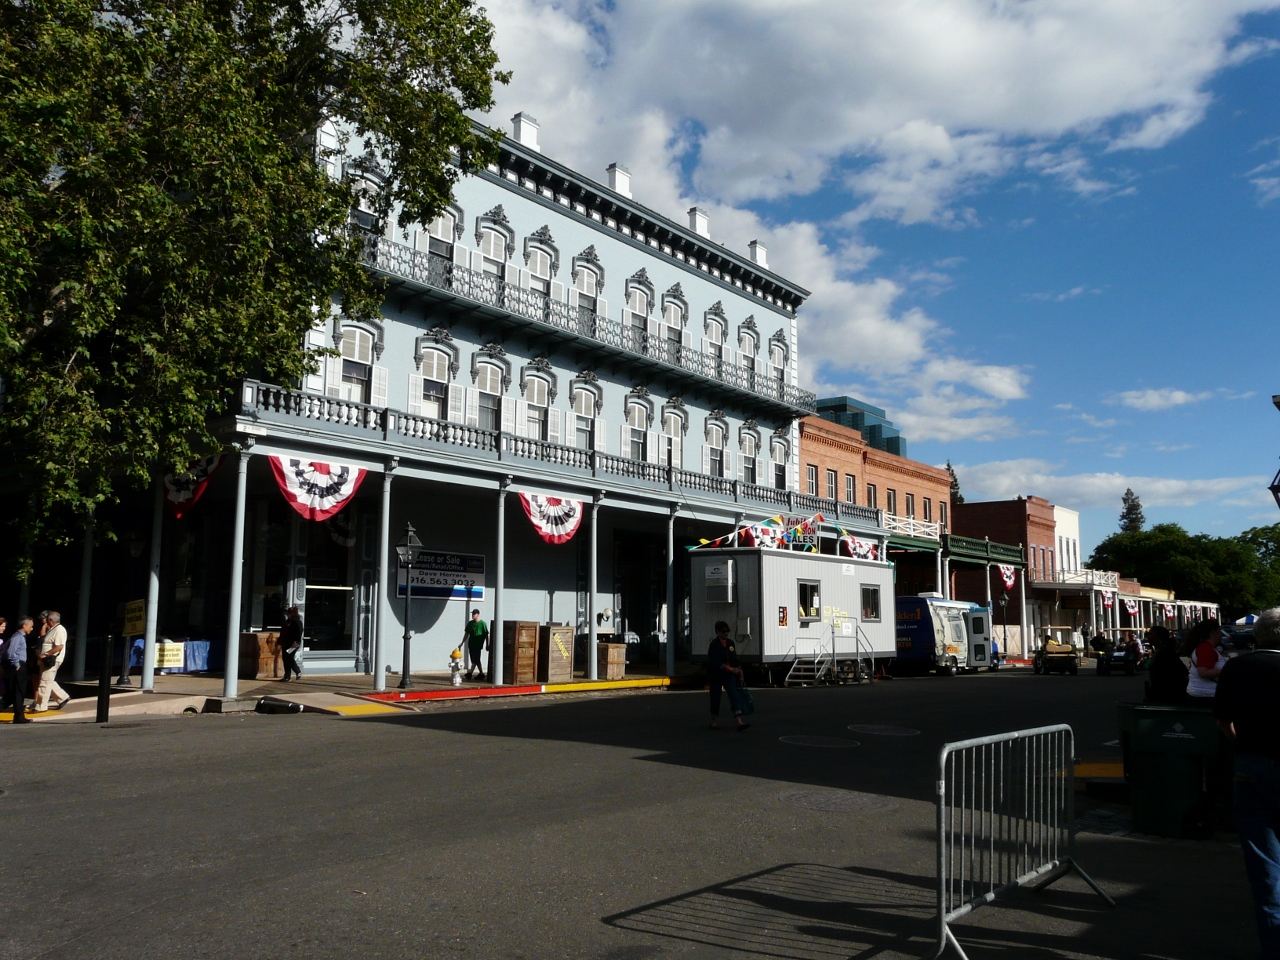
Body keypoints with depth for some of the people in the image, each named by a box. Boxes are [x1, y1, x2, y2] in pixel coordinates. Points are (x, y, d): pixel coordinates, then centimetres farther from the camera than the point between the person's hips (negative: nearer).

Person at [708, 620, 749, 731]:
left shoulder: (730, 643, 7)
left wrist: (739, 671, 9)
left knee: (734, 696, -8)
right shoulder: (714, 645, -12)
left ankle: (739, 722, -18)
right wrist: (730, 669, -30)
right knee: (715, 697, 6)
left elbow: (735, 659, 14)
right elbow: (716, 662, -22)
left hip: (729, 676, 5)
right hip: (716, 675, -5)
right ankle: (713, 721, 25)